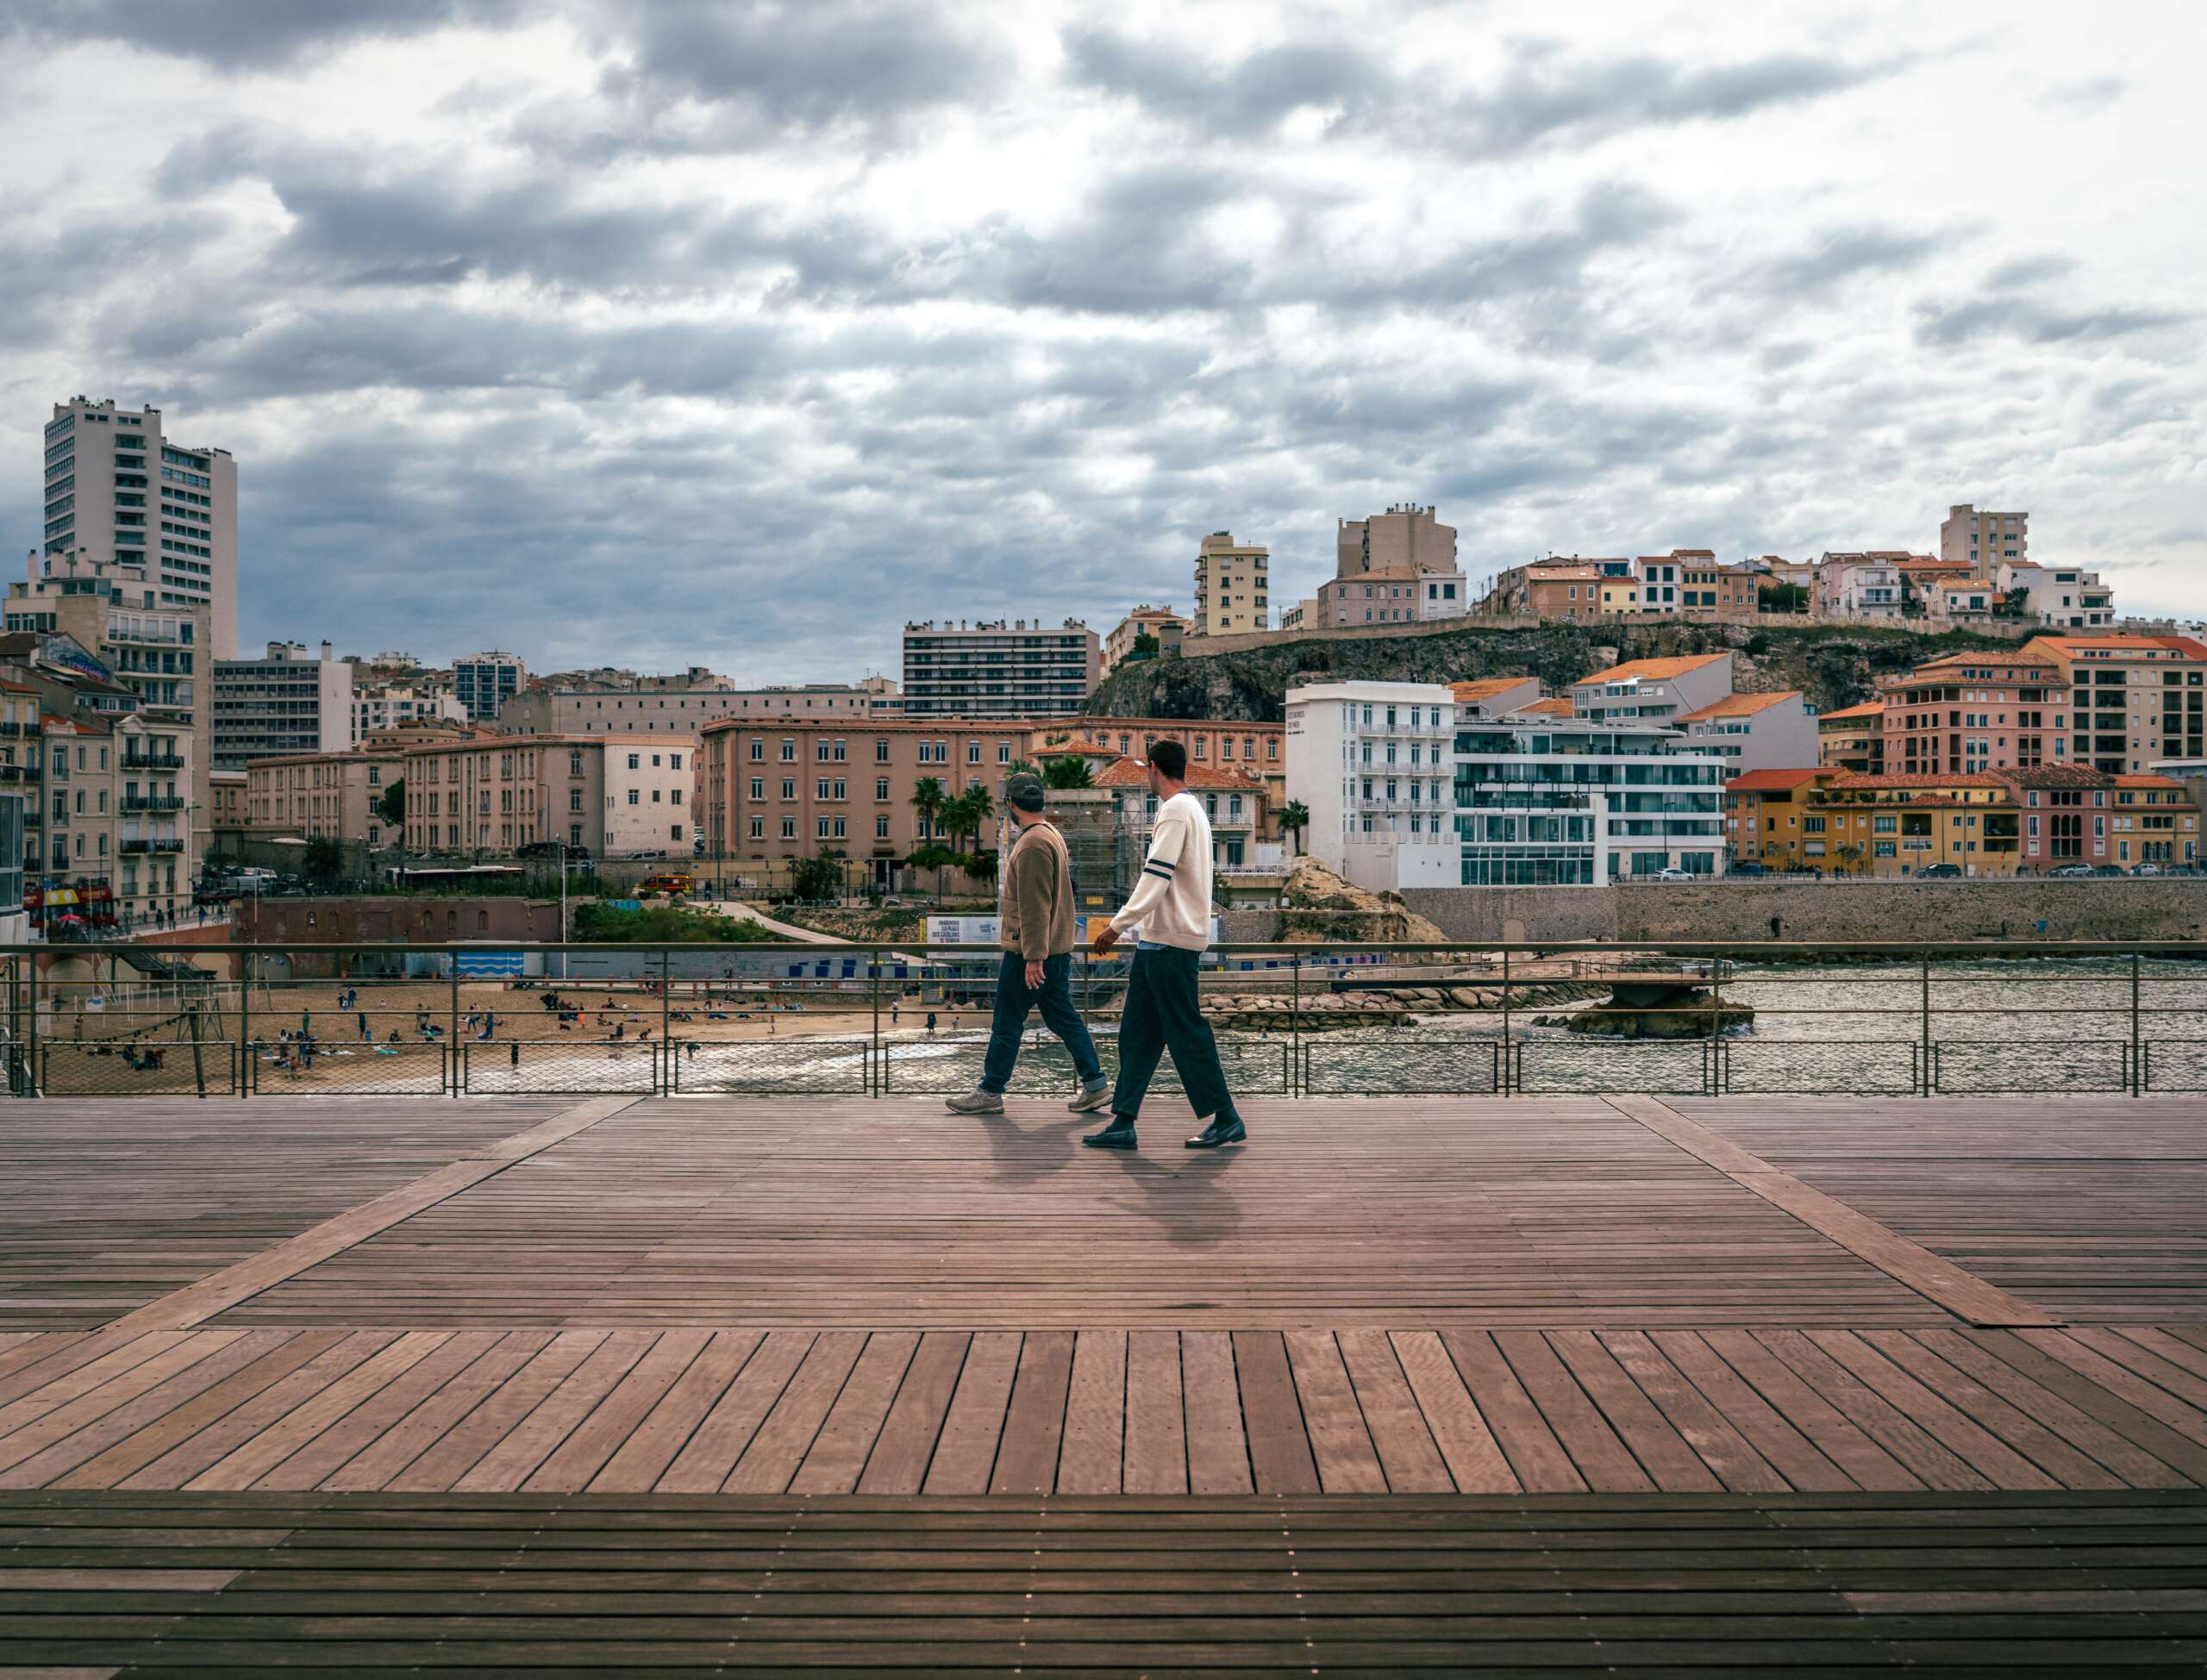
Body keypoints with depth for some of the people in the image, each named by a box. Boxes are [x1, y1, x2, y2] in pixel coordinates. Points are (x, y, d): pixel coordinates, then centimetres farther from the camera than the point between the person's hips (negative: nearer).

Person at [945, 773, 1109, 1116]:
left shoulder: (1032, 844, -18)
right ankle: (1095, 1084, 12)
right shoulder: (1052, 835, 15)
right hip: (1056, 947, 10)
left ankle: (990, 1092, 8)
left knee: (1007, 1023, 0)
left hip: (1031, 951, -10)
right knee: (1063, 1017, 12)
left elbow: (1035, 906, -23)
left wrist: (1033, 957, -23)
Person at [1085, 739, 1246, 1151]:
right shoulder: (1193, 808, 17)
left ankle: (1226, 1119, 3)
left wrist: (1118, 925, -19)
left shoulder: (1176, 810, -13)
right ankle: (1123, 1123, 8)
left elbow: (1156, 879, -21)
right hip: (1158, 939, 10)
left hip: (1170, 941, -10)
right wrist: (1125, 922, 23)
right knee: (1137, 1032, 7)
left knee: (1187, 1032, -4)